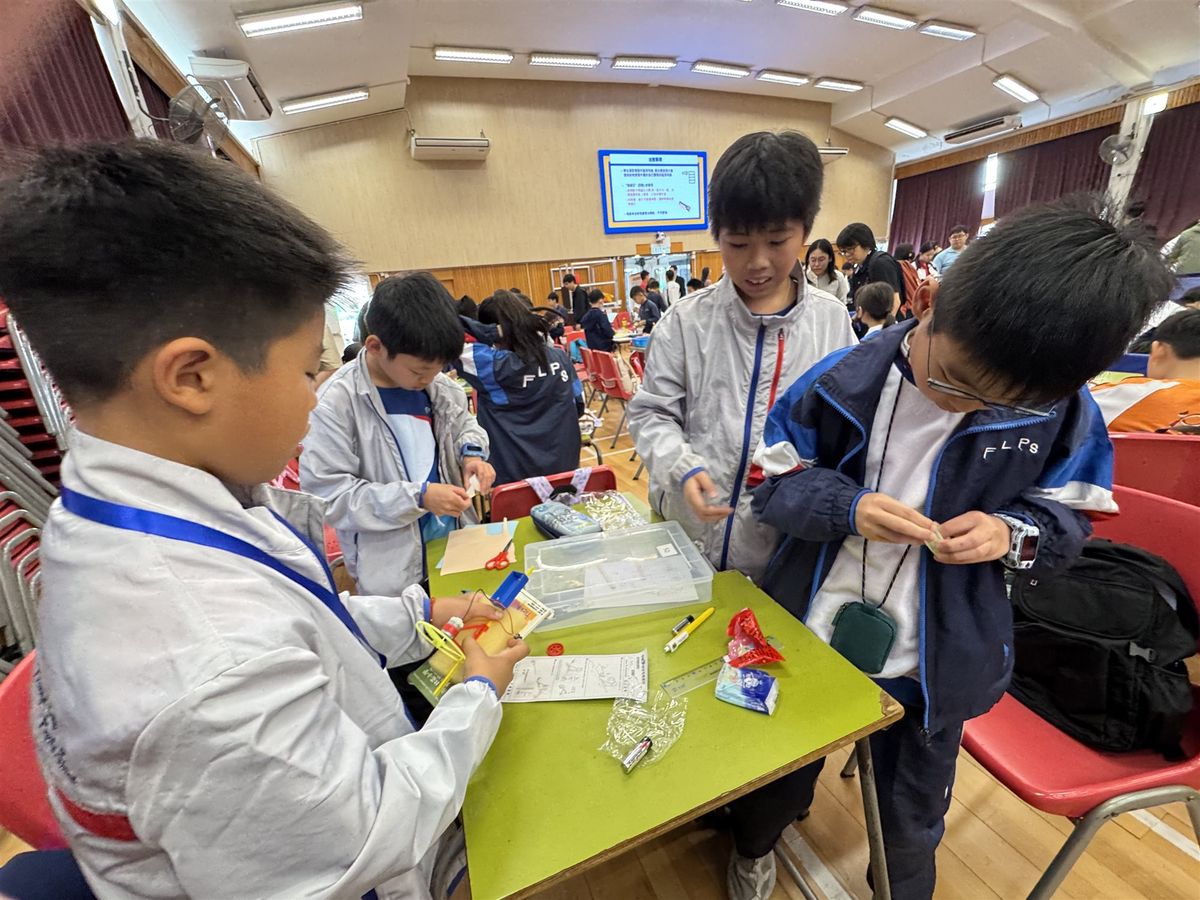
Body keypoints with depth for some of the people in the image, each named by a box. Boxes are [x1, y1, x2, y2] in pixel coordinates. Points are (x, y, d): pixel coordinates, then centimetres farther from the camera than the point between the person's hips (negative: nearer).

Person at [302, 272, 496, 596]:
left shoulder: (433, 384, -4)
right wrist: (419, 496, -24)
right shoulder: (336, 402, -19)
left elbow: (462, 422, 14)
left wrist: (472, 452, -8)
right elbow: (326, 493, -19)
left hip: (456, 544, 6)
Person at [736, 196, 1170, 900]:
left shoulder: (1061, 409, -11)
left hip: (934, 662, 1)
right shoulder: (840, 383, -17)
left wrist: (1012, 532, -21)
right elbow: (777, 484, -11)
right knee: (778, 781, 27)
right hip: (810, 635, 0)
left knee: (912, 827, 28)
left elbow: (1069, 517, 1)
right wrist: (847, 506, -30)